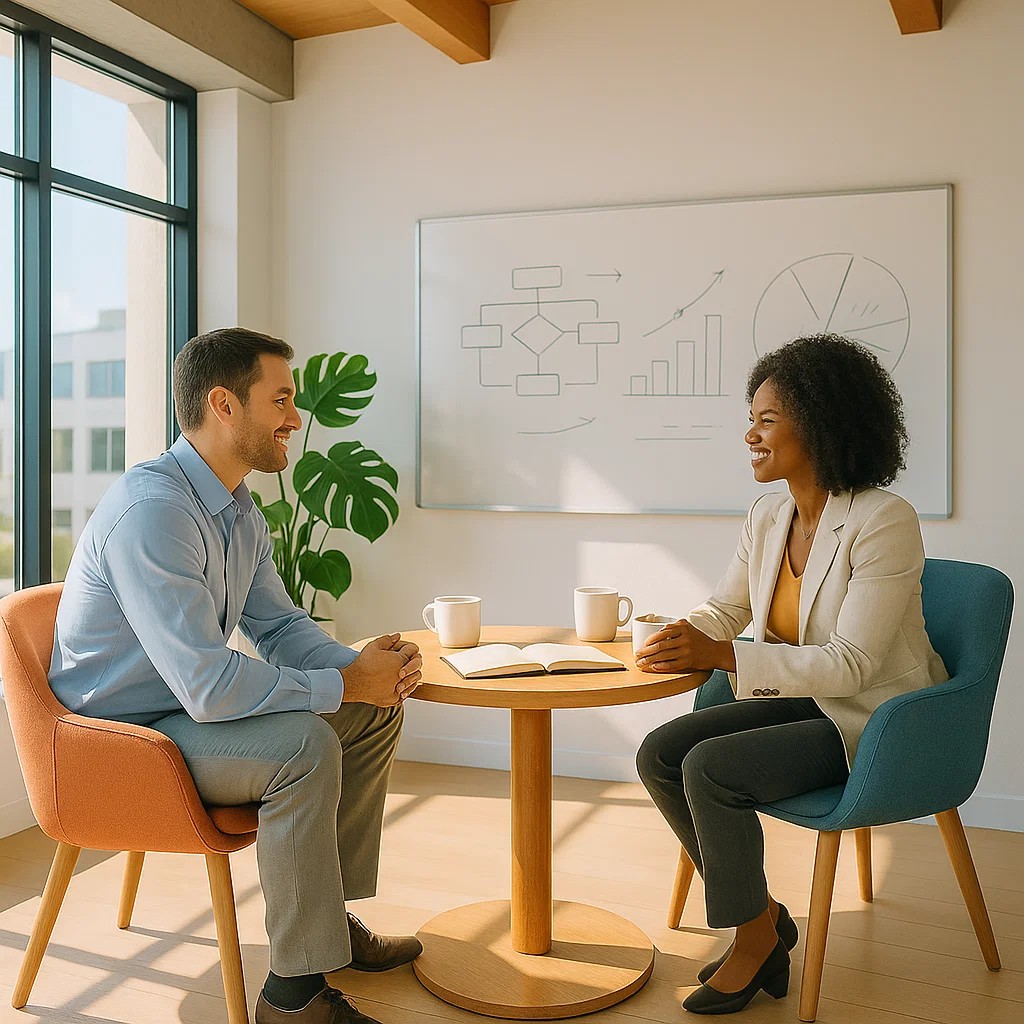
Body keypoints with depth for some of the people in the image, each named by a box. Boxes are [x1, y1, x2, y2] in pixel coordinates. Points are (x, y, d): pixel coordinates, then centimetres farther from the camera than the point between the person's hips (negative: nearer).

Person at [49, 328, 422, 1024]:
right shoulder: (153, 510, -29)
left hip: (190, 709, 10)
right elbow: (209, 686, -34)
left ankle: (332, 914, 16)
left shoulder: (239, 510, 4)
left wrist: (361, 664, -9)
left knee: (377, 713, 4)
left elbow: (279, 624, 11)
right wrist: (346, 683, -23)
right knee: (303, 744, -31)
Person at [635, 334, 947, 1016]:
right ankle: (763, 914, 9)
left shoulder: (885, 522, -22)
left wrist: (722, 655, -31)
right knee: (659, 754, -7)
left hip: (874, 721, -8)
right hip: (804, 701, 8)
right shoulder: (770, 515, 1)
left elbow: (851, 665, -25)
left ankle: (754, 936, 2)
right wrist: (683, 634, -12)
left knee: (711, 768, -24)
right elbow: (727, 607, 12)